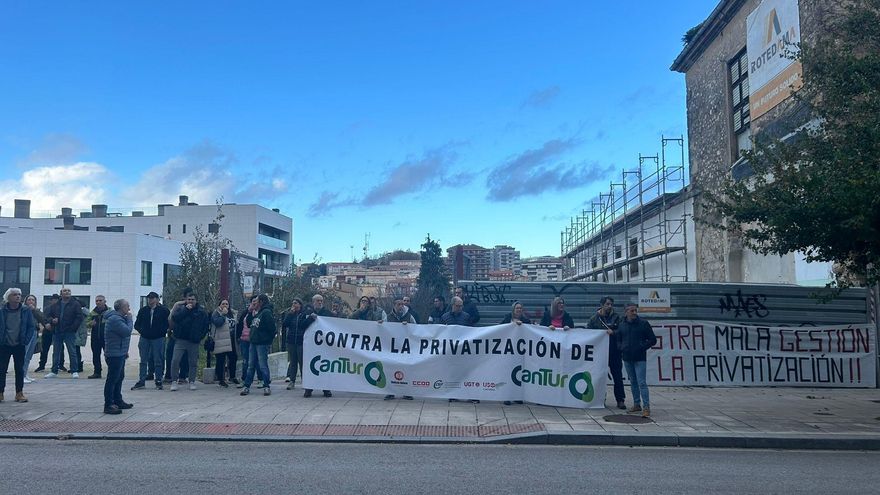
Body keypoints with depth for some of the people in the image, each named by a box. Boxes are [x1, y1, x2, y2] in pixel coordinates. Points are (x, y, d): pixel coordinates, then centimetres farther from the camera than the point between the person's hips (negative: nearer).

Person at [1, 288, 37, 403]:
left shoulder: (26, 310, -2)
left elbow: (32, 326, 1)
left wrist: (26, 341, -7)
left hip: (19, 345, 0)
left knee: (20, 369, 5)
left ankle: (19, 393, 11)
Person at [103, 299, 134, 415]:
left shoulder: (118, 318, 16)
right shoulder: (115, 319, -19)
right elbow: (127, 331, -25)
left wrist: (125, 351, 18)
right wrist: (129, 319, -12)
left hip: (119, 354, 11)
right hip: (114, 354, -11)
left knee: (119, 378, 17)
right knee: (112, 379, -7)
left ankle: (118, 401, 26)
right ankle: (108, 405, -4)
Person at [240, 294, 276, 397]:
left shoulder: (267, 312, -13)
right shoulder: (257, 313, 18)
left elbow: (271, 327, -19)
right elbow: (249, 324, 21)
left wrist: (269, 340, -15)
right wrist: (250, 313, 10)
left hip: (262, 343, -9)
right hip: (254, 342, 9)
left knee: (263, 365, -4)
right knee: (251, 365, 11)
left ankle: (266, 386, 5)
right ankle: (247, 386, 16)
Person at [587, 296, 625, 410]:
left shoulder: (616, 317, 5)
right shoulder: (594, 319, 5)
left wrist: (613, 332, -18)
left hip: (614, 351, -1)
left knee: (617, 376, -1)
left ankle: (620, 400, 4)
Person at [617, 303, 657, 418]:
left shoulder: (643, 323, -4)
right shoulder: (622, 325, 7)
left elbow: (653, 340, -2)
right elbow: (618, 340, 18)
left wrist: (642, 347, -12)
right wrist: (621, 348, -2)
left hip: (640, 358, -5)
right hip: (627, 358, 5)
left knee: (642, 383, -10)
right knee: (633, 382, 14)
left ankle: (646, 407, -9)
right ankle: (637, 404, 24)